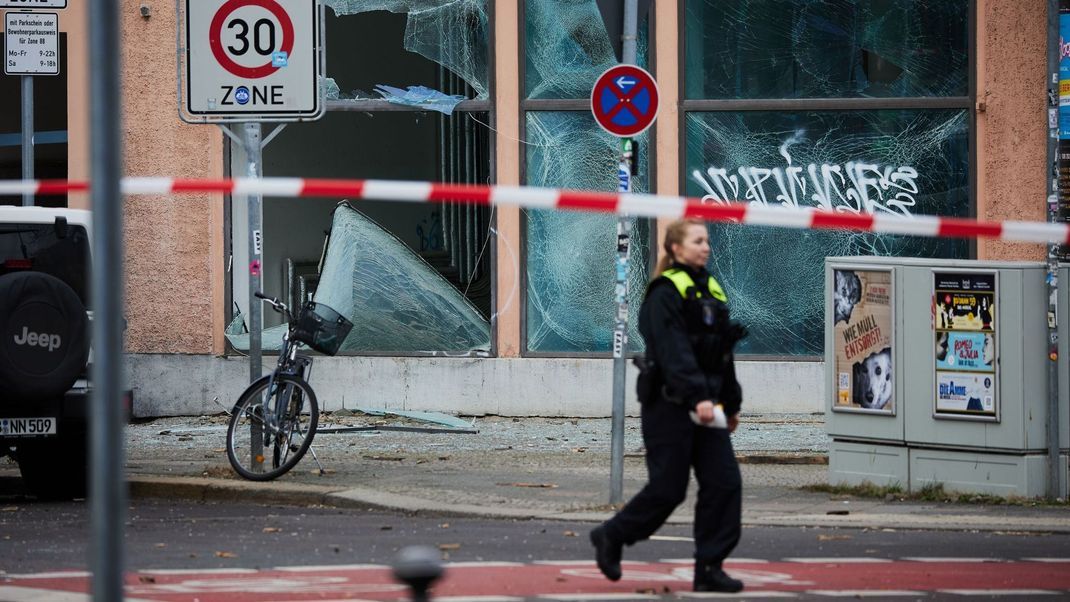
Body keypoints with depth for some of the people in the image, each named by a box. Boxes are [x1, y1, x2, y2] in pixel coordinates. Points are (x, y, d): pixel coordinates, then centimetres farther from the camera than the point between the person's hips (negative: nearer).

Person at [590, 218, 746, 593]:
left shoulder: (711, 291, 16)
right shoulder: (665, 294, -11)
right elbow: (674, 352, -22)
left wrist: (732, 403, 21)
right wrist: (697, 397, -31)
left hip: (706, 404, 8)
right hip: (669, 405, -8)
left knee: (725, 482, -3)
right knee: (668, 488, -4)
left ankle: (709, 568, 1)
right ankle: (610, 537, 19)